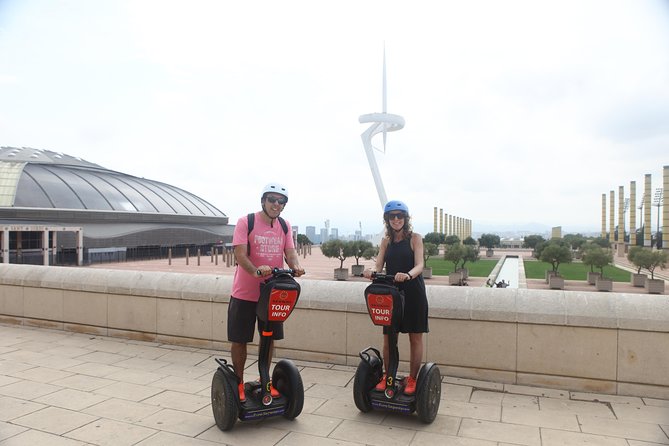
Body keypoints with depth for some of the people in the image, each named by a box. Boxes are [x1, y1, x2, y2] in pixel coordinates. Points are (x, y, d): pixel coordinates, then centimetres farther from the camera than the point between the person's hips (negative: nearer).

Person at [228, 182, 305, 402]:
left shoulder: (285, 226, 5)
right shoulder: (245, 222, -10)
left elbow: (290, 252, -3)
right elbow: (240, 254, -19)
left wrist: (296, 266, -26)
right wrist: (256, 271, -37)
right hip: (245, 293, -4)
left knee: (269, 338, 14)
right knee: (239, 340, 6)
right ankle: (238, 382, 27)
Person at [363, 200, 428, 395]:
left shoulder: (415, 238, -4)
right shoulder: (386, 241, 8)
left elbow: (419, 265, -16)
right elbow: (379, 266, 1)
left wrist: (408, 275, -37)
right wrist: (371, 272, -23)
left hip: (413, 293, -3)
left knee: (415, 337, 6)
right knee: (388, 338, 7)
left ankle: (412, 379, 21)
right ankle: (387, 376, 24)